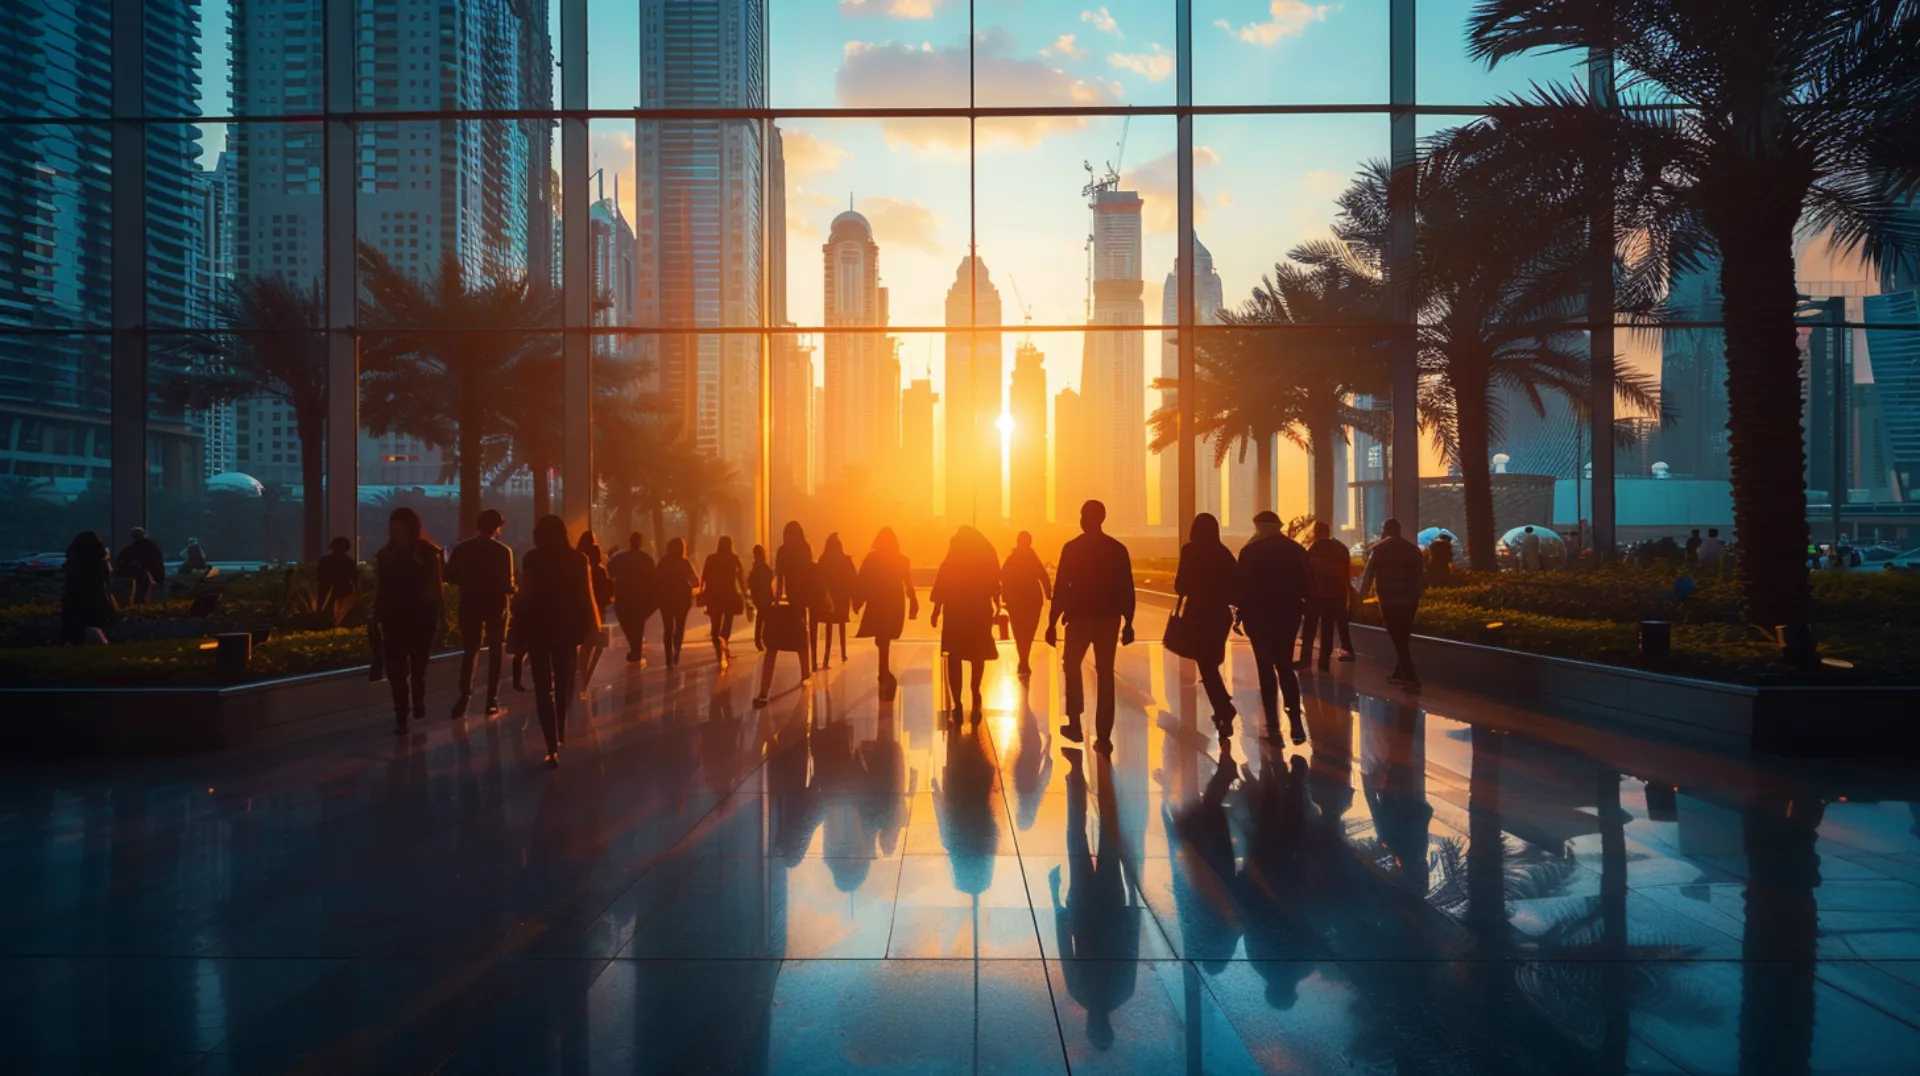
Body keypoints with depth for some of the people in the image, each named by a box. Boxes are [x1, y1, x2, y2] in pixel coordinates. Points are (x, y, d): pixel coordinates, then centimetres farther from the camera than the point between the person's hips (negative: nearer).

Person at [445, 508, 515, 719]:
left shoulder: (462, 549, -3)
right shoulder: (504, 551, -12)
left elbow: (450, 577, -3)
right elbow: (507, 583, -15)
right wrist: (511, 592, 6)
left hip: (471, 604, 2)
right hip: (496, 605, -2)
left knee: (470, 651, 9)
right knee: (495, 651, 9)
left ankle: (465, 695, -7)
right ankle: (492, 699, 7)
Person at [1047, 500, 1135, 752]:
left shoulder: (1072, 548, -6)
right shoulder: (1118, 549, 2)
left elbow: (1061, 587, -8)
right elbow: (1127, 589, 1)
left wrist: (1052, 622, -5)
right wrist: (1128, 622, 8)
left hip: (1079, 618, -2)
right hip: (1108, 619, 2)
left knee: (1072, 666, 19)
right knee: (1105, 675, 5)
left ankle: (1075, 724, 15)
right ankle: (1103, 736, 2)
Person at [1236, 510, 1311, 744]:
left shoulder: (1250, 551, -8)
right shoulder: (1297, 550, 4)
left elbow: (1242, 586, -8)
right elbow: (1306, 585, 7)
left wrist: (1240, 614, 0)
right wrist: (1305, 610, 15)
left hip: (1259, 615, -3)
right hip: (1288, 614, 3)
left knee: (1266, 669, 3)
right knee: (1285, 667, 12)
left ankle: (1273, 725, 0)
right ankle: (1295, 722, 1)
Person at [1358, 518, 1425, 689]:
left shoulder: (1377, 550, -2)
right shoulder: (1413, 549, 9)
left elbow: (1368, 577, -2)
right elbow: (1419, 575, 11)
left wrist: (1360, 598, 6)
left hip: (1389, 600, -4)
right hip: (1410, 599, 4)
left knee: (1397, 639, -1)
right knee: (1403, 638, 15)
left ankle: (1410, 677, -7)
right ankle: (1399, 674, 20)